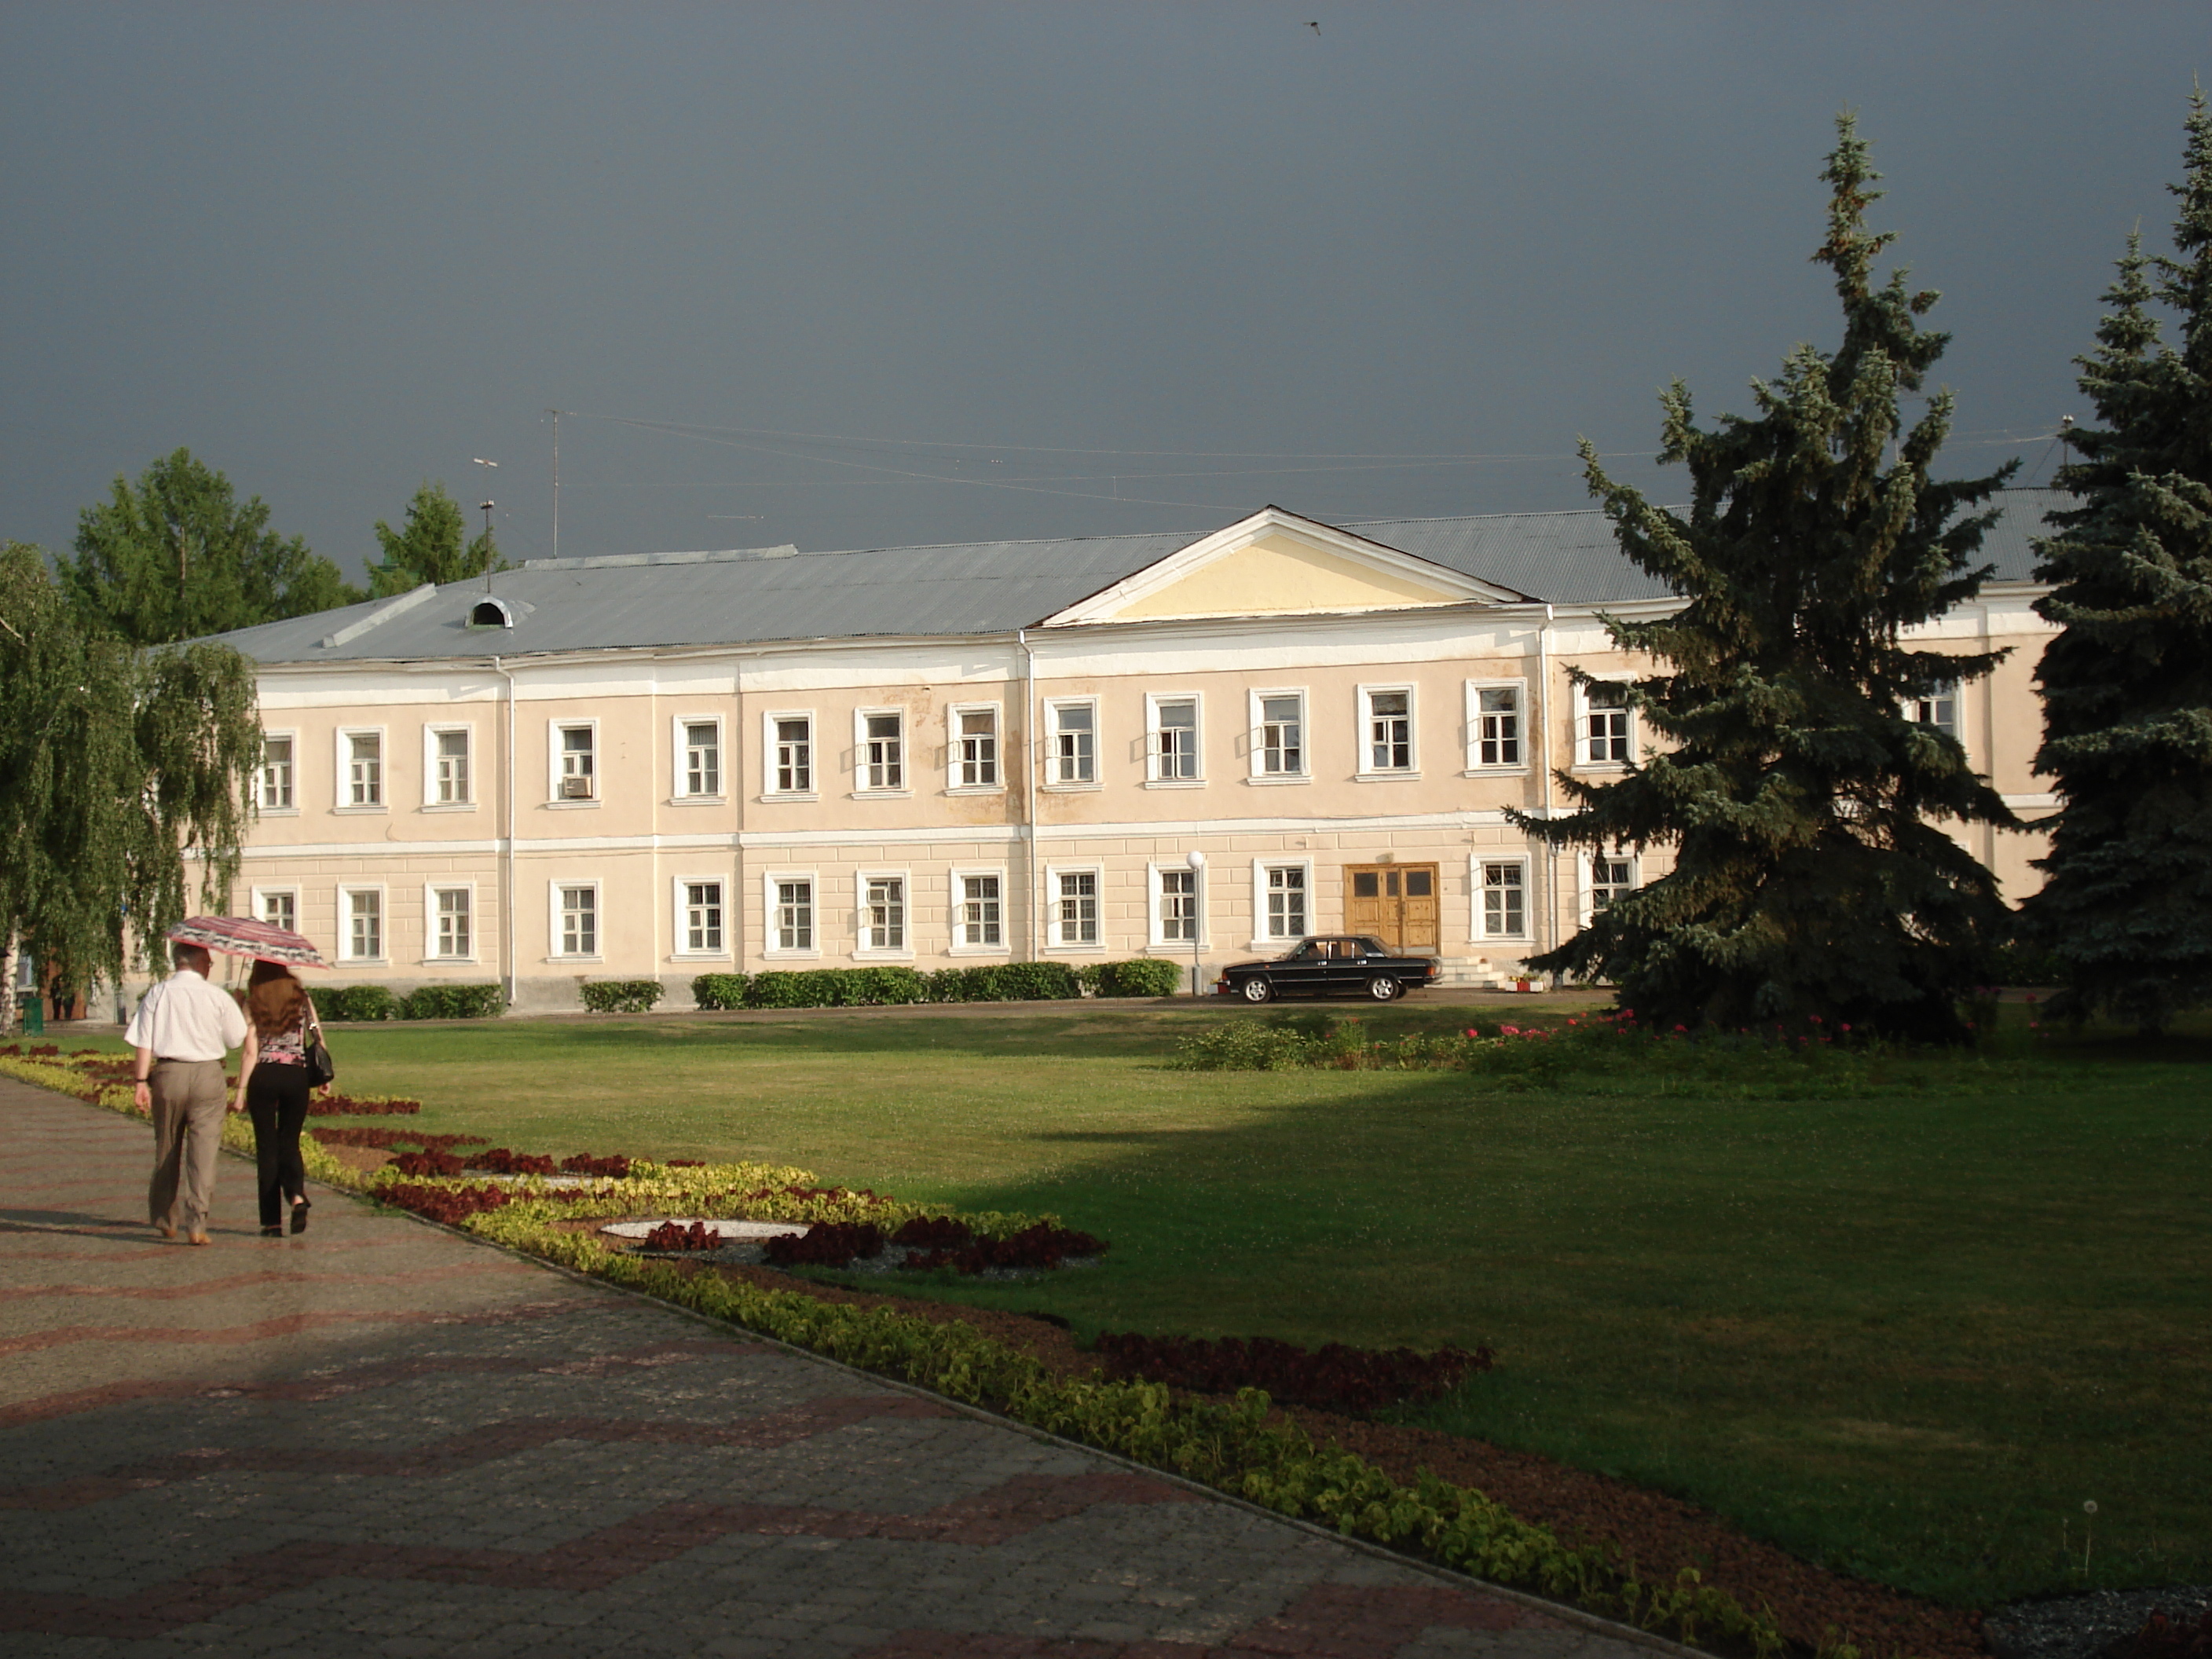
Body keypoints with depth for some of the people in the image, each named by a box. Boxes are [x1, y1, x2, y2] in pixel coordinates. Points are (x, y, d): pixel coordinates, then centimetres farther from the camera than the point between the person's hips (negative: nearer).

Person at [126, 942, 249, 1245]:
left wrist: (142, 1081, -2)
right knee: (203, 1149, -2)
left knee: (167, 1149, 16)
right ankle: (196, 1223, -11)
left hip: (167, 1073, 2)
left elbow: (144, 1042, -3)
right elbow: (236, 1040, 4)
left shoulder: (157, 995, 2)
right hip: (207, 1074, -2)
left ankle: (165, 1220, 27)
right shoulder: (217, 998, -2)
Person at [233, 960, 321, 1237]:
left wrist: (241, 1091, -3)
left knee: (267, 1146, 6)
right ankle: (297, 1195, -14)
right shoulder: (302, 998, 5)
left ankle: (272, 1222, 5)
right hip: (296, 1076, 2)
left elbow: (251, 1053, -6)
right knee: (289, 1142, 14)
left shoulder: (253, 1003, -1)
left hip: (263, 1077, -2)